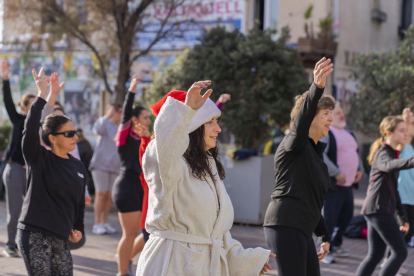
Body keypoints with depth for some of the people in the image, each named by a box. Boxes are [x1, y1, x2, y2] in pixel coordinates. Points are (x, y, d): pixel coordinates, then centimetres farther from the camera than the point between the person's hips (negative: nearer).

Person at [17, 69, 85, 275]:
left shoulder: (78, 167, 10)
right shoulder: (38, 159, -6)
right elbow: (30, 130, -24)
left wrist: (78, 229, 9)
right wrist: (42, 95, -26)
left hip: (60, 239, 6)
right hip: (35, 235, -6)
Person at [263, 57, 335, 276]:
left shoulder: (315, 152, 21)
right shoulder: (295, 144, -4)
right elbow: (301, 121, -28)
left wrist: (325, 236, 23)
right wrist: (317, 87, -44)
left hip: (301, 229, 9)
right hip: (286, 225, -9)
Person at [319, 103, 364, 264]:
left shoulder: (347, 134, 18)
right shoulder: (325, 133, -10)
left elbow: (355, 153, 28)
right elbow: (320, 155, -21)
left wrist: (360, 169, 10)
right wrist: (337, 173, -22)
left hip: (348, 183, 9)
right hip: (333, 183, -9)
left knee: (347, 215, 14)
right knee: (329, 218, -8)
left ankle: (336, 245, 30)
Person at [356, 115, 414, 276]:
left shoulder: (392, 154, 21)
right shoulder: (383, 153, -10)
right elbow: (390, 165, -37)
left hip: (380, 210, 9)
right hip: (378, 210, -9)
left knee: (375, 255, 9)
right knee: (400, 252, -8)